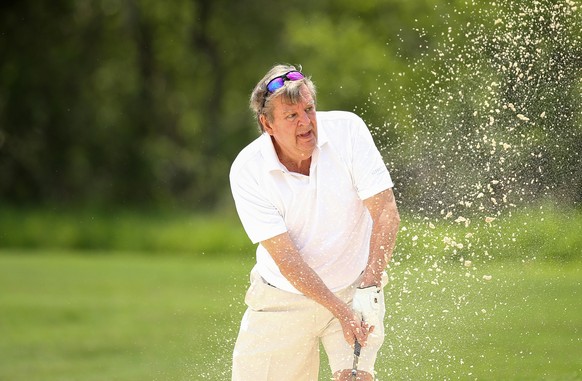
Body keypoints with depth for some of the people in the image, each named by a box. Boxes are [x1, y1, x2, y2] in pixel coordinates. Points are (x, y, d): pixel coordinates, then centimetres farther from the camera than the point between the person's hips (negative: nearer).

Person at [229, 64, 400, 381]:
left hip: (355, 287, 0)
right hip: (283, 300, 0)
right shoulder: (247, 170, -18)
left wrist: (368, 290, -29)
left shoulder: (348, 130, -15)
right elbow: (284, 255, -20)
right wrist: (340, 309, -29)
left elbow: (385, 213, -17)